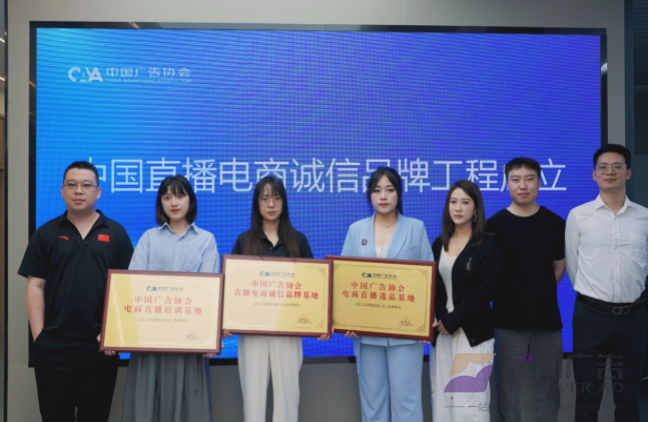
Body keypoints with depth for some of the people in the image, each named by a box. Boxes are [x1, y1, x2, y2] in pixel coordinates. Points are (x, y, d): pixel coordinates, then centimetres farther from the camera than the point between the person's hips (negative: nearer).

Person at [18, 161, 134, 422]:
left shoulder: (116, 233, 4)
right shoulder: (46, 233, 6)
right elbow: (35, 287, 3)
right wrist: (38, 335, -5)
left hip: (102, 346, 0)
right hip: (54, 346, 0)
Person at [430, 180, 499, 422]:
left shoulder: (487, 244, -2)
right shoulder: (439, 244, 12)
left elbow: (485, 289, -10)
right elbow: (431, 286, 8)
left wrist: (453, 320, -12)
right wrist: (442, 319, -8)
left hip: (473, 333, -4)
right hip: (442, 332, 5)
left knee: (470, 400, -7)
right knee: (442, 398, 5)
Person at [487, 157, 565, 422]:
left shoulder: (555, 224, 4)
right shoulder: (494, 224, -4)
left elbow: (559, 266, 13)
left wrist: (539, 292, 6)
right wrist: (506, 296, -3)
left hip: (547, 319, 2)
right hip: (507, 320, -2)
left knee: (548, 386, 10)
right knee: (507, 387, 5)